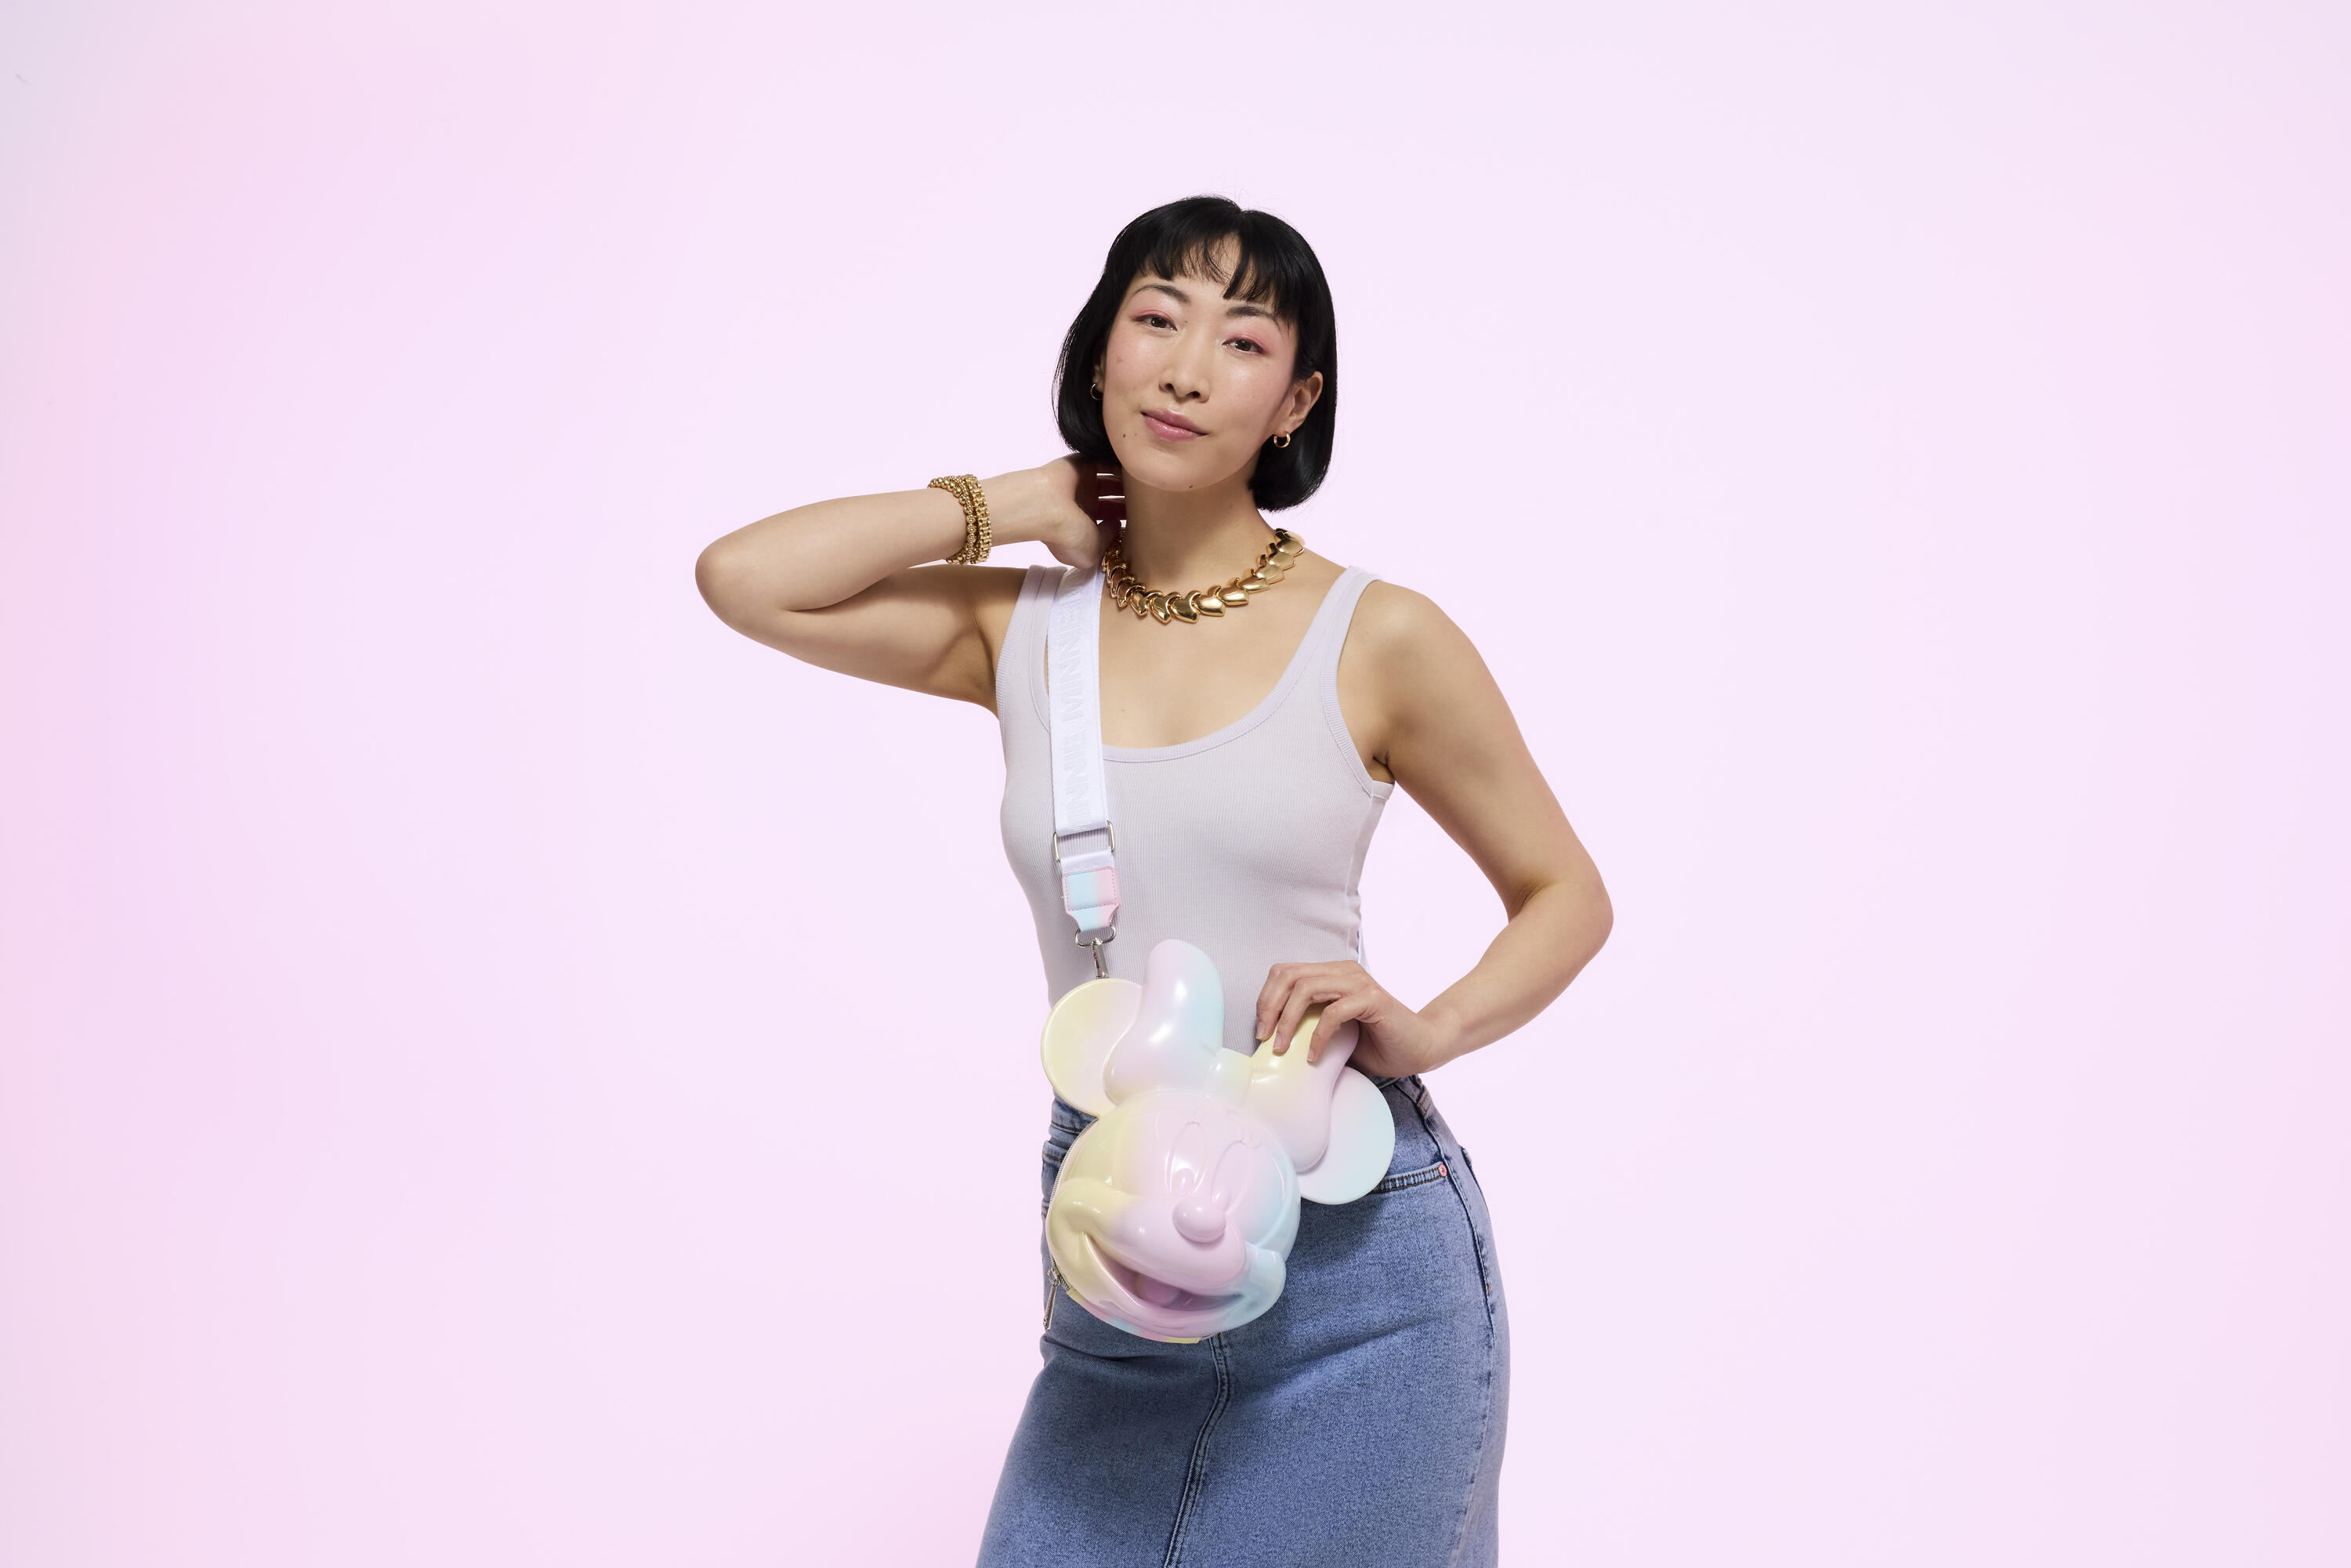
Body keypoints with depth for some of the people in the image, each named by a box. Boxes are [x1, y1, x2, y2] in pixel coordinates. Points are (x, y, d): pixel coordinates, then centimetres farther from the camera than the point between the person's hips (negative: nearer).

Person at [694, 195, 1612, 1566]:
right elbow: (743, 577, -6)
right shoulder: (1025, 630, 5)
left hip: (1356, 1254, -2)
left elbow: (1567, 898, 6)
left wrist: (1425, 1031, -13)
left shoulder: (1379, 640, -4)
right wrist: (1018, 507, -1)